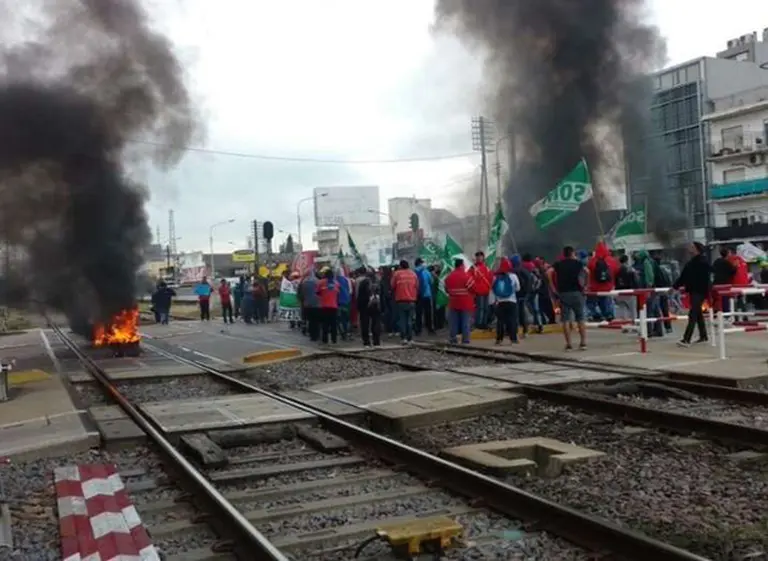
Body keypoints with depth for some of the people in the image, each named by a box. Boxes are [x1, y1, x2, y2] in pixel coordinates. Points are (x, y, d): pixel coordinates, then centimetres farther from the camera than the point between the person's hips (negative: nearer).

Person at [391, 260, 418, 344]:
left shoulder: (397, 274, -3)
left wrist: (395, 294, 19)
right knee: (410, 319, 8)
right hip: (412, 300, 2)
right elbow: (417, 287, 8)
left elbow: (392, 286, 0)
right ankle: (410, 338, 7)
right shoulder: (413, 274, 6)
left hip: (400, 300, -2)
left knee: (402, 319, 2)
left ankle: (403, 338, -5)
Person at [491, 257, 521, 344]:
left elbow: (492, 289, 2)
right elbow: (517, 288, 5)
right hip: (511, 301, -2)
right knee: (512, 320, 1)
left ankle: (499, 339, 4)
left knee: (500, 320, 6)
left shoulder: (496, 277, -1)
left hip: (500, 302, 2)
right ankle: (513, 338, -3)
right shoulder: (513, 276, -5)